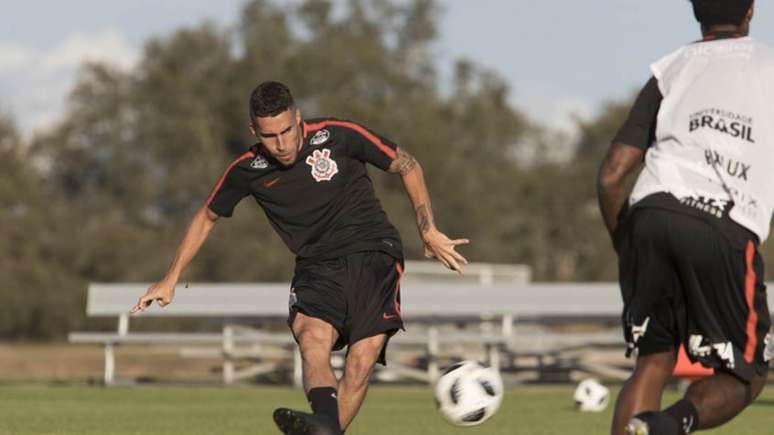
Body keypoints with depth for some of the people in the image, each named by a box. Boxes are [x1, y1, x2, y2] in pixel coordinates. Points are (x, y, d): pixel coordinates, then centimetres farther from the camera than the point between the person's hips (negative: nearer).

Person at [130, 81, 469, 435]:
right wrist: (172, 279, 21)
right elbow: (207, 217, 19)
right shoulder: (248, 170, 1)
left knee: (361, 362, -23)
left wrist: (429, 233, 3)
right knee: (312, 339, -31)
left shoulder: (338, 136, -7)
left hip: (372, 253, -1)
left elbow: (407, 165, 5)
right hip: (317, 268, 1)